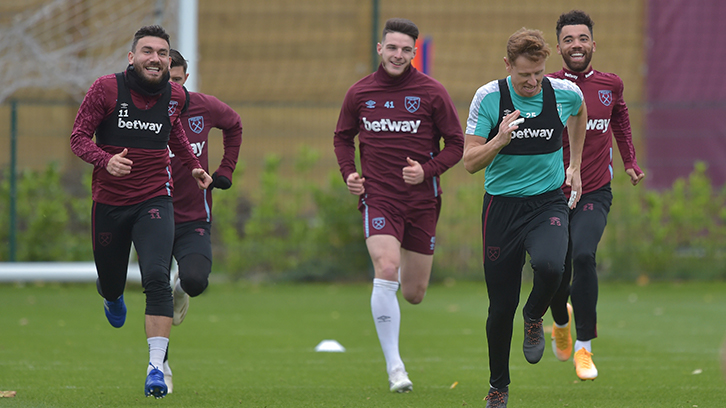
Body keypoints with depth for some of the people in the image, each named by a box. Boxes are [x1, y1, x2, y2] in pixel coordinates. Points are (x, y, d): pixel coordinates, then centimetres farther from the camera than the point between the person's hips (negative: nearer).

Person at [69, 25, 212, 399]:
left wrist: (193, 165, 20)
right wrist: (106, 160, -28)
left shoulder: (174, 95, 1)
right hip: (109, 202, 0)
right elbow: (78, 136, -10)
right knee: (111, 281, 14)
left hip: (154, 200, 0)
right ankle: (112, 298, 56)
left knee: (156, 277, -20)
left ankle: (156, 368, -21)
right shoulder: (106, 88, -11)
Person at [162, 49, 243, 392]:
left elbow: (234, 125, 20)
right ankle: (160, 368, 15)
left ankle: (180, 289, 17)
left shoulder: (203, 107, -3)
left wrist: (225, 171, 12)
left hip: (194, 220, 1)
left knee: (195, 281, -23)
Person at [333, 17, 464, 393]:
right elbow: (343, 136, 19)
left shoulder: (431, 93, -2)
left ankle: (408, 269, 48)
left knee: (414, 294, 7)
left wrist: (427, 170, -15)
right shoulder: (359, 93, 3)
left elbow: (456, 144, 2)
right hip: (378, 197, -1)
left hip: (421, 200, 1)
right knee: (386, 272, -22)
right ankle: (394, 366, -17)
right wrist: (348, 173, 1)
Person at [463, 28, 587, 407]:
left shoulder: (564, 93, -4)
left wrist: (574, 165, 22)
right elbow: (470, 162, -8)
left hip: (548, 202, 0)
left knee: (549, 265, -32)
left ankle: (534, 319, 3)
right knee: (501, 305, 1)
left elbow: (579, 111, 23)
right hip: (502, 206, 0)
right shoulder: (488, 98, -9)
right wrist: (499, 140, -26)